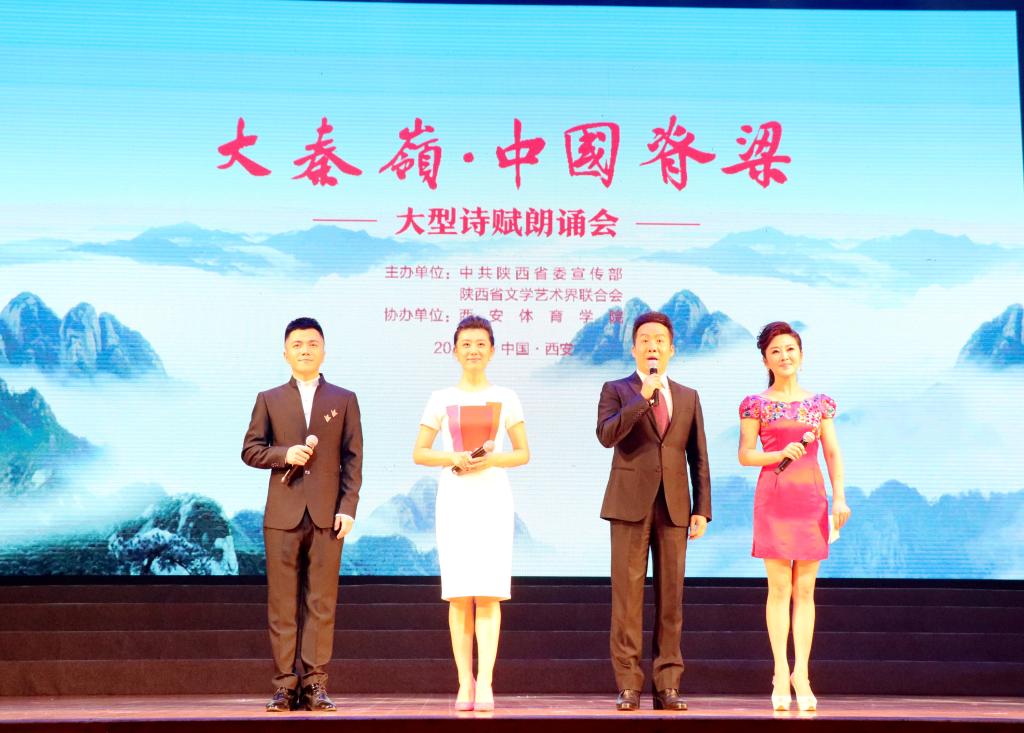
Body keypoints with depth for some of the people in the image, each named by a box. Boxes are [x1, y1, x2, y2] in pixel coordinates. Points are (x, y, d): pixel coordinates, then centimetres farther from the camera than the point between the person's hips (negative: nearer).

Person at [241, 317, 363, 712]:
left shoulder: (344, 400, 11)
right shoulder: (269, 400, 12)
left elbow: (353, 459, 5)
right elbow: (250, 450, 8)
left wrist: (348, 507, -4)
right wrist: (284, 454, -11)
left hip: (327, 515, 0)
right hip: (282, 514, 0)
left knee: (321, 602, 0)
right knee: (282, 603, 1)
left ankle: (315, 683, 4)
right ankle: (284, 685, 5)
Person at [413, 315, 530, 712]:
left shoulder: (505, 397, 6)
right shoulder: (441, 399, 6)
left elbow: (523, 453, 7)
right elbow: (419, 453, 7)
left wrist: (491, 459, -12)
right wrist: (452, 458, -12)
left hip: (493, 497, 0)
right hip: (454, 499, 1)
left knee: (488, 593, -7)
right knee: (459, 595, 0)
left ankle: (485, 683, -9)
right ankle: (465, 683, 4)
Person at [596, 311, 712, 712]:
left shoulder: (688, 397, 16)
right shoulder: (616, 390, 7)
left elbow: (698, 458, 13)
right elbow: (606, 435, -11)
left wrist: (703, 509, 6)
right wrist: (643, 396, -15)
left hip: (674, 506, 3)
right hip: (630, 503, -2)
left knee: (671, 596, 2)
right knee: (627, 594, -4)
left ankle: (667, 685, 7)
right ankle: (628, 685, 1)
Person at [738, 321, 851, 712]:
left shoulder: (820, 402, 11)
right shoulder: (756, 404, 5)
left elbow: (833, 453, 8)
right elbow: (745, 454, 3)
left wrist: (840, 497, -3)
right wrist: (781, 454, -14)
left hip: (811, 497, 2)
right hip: (773, 497, -2)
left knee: (805, 590, 1)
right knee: (779, 587, -3)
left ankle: (801, 673, 3)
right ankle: (781, 673, 2)